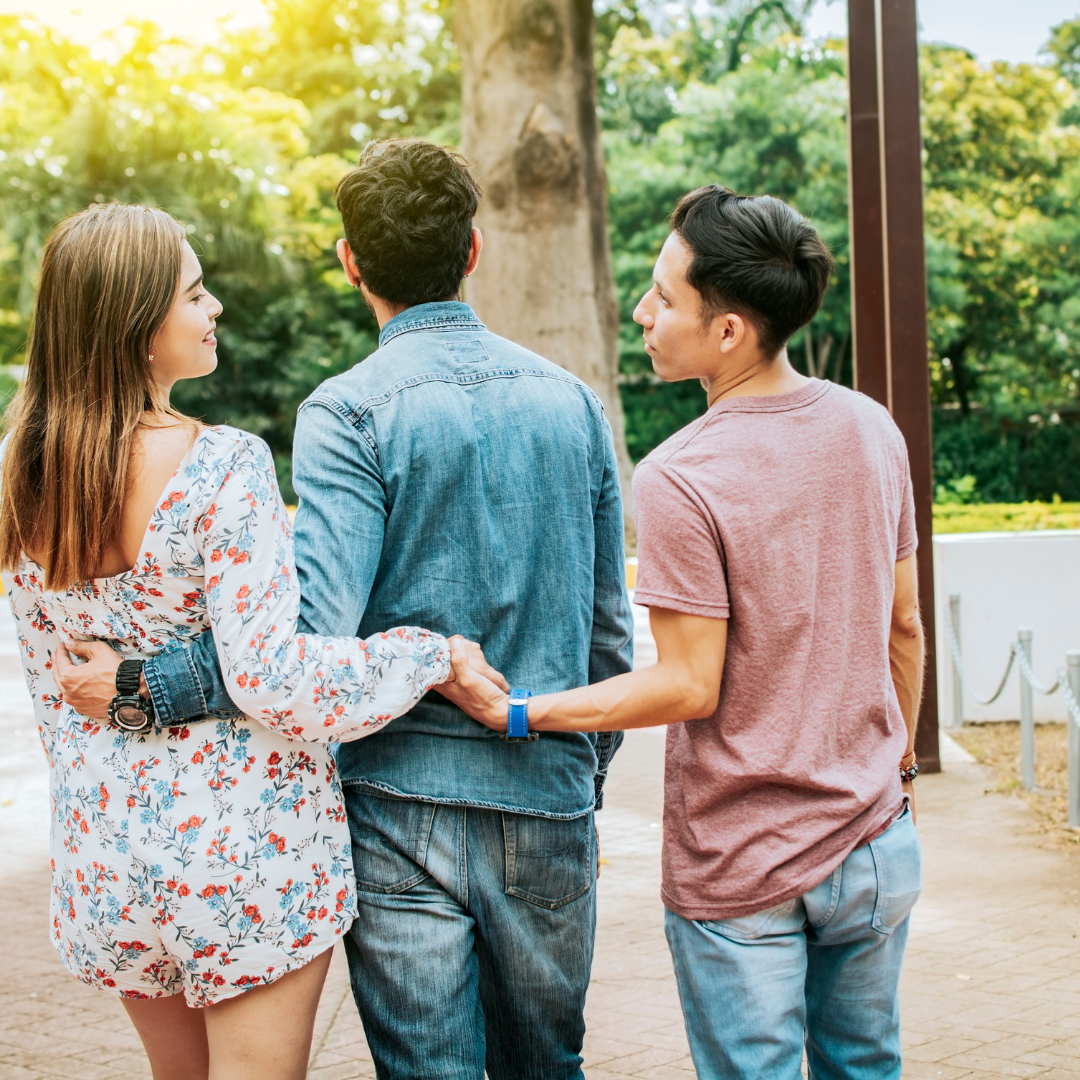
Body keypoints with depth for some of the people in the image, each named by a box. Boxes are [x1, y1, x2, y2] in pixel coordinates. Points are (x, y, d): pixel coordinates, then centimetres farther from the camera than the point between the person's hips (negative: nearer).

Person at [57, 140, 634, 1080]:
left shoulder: (349, 412, -10)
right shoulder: (571, 401, 6)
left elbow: (314, 628, -22)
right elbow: (608, 629, 11)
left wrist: (146, 682, -14)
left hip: (404, 801, -4)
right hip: (549, 802, 5)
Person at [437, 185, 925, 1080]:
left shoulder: (679, 479, -21)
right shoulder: (871, 429, -2)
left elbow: (690, 687, -19)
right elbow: (903, 626, 7)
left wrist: (517, 711, -15)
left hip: (742, 870, -6)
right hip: (875, 841, 6)